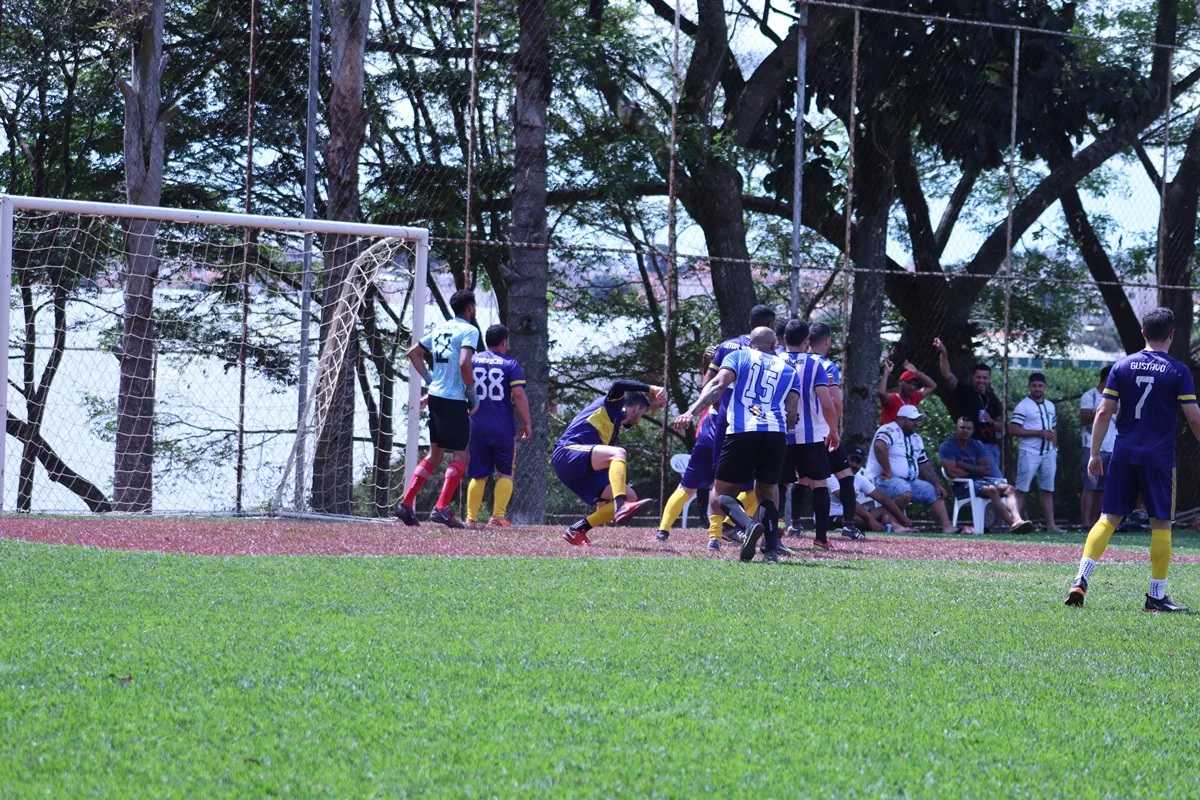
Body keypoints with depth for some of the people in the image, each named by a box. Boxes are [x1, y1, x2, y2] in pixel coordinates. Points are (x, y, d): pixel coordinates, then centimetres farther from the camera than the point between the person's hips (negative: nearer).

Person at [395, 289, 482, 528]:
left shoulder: (439, 328, 14)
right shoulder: (469, 331, -9)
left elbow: (413, 352, 21)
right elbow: (464, 364, -23)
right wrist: (472, 392, -10)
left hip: (435, 395, 8)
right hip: (454, 400, -8)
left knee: (434, 454, 16)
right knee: (460, 456, -1)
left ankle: (406, 503, 9)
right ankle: (441, 508, -11)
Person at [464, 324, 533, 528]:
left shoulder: (472, 361, 6)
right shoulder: (510, 364, -2)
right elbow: (518, 394, -9)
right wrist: (527, 422, -2)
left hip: (477, 426, 3)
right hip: (503, 428, -3)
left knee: (479, 475, 11)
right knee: (505, 473, 8)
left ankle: (471, 518, 5)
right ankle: (498, 515, -5)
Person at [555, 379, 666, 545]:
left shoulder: (614, 428, 31)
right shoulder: (612, 404, 8)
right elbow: (618, 386, -15)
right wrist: (651, 389, -17)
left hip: (585, 471, 9)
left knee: (630, 497, 1)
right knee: (619, 453, -31)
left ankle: (577, 530, 2)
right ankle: (621, 506, -51)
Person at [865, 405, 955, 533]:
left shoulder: (916, 439, 18)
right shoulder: (890, 431, -12)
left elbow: (924, 465, 20)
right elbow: (879, 446, -33)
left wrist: (937, 484, 7)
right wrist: (888, 472, -29)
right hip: (882, 479, -9)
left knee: (934, 492, -1)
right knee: (905, 492, -38)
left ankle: (947, 526, -13)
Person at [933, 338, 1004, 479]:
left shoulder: (993, 399, 12)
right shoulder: (965, 392, -1)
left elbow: (1001, 426, 17)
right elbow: (947, 375, -15)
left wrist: (991, 421, -6)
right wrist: (943, 354, -28)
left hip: (992, 446, 6)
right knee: (998, 481, -14)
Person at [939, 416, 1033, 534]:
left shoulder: (976, 445, 16)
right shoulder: (947, 447, -2)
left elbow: (987, 470, 6)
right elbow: (953, 473, -15)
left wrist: (965, 466, -7)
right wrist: (975, 470, -2)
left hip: (980, 480, 6)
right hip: (962, 486, -6)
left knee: (1009, 489, -19)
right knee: (992, 490, -33)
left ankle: (1017, 519, -44)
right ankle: (1012, 524, -42)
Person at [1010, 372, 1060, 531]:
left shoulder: (1050, 406, 16)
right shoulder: (1023, 406, -5)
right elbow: (1013, 429, -13)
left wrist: (1054, 447, 8)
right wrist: (1039, 433, -16)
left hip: (1048, 452, 6)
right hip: (1029, 452, -6)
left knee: (1047, 490, 7)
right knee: (1021, 490, -7)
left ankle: (1051, 524, 8)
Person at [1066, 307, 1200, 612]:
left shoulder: (1122, 367, 5)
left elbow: (1104, 412, 2)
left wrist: (1094, 453, 7)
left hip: (1124, 455, 3)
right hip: (1159, 458, -3)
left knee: (1108, 518, 6)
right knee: (1161, 524, 5)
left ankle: (1081, 579, -9)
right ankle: (1157, 595, 5)